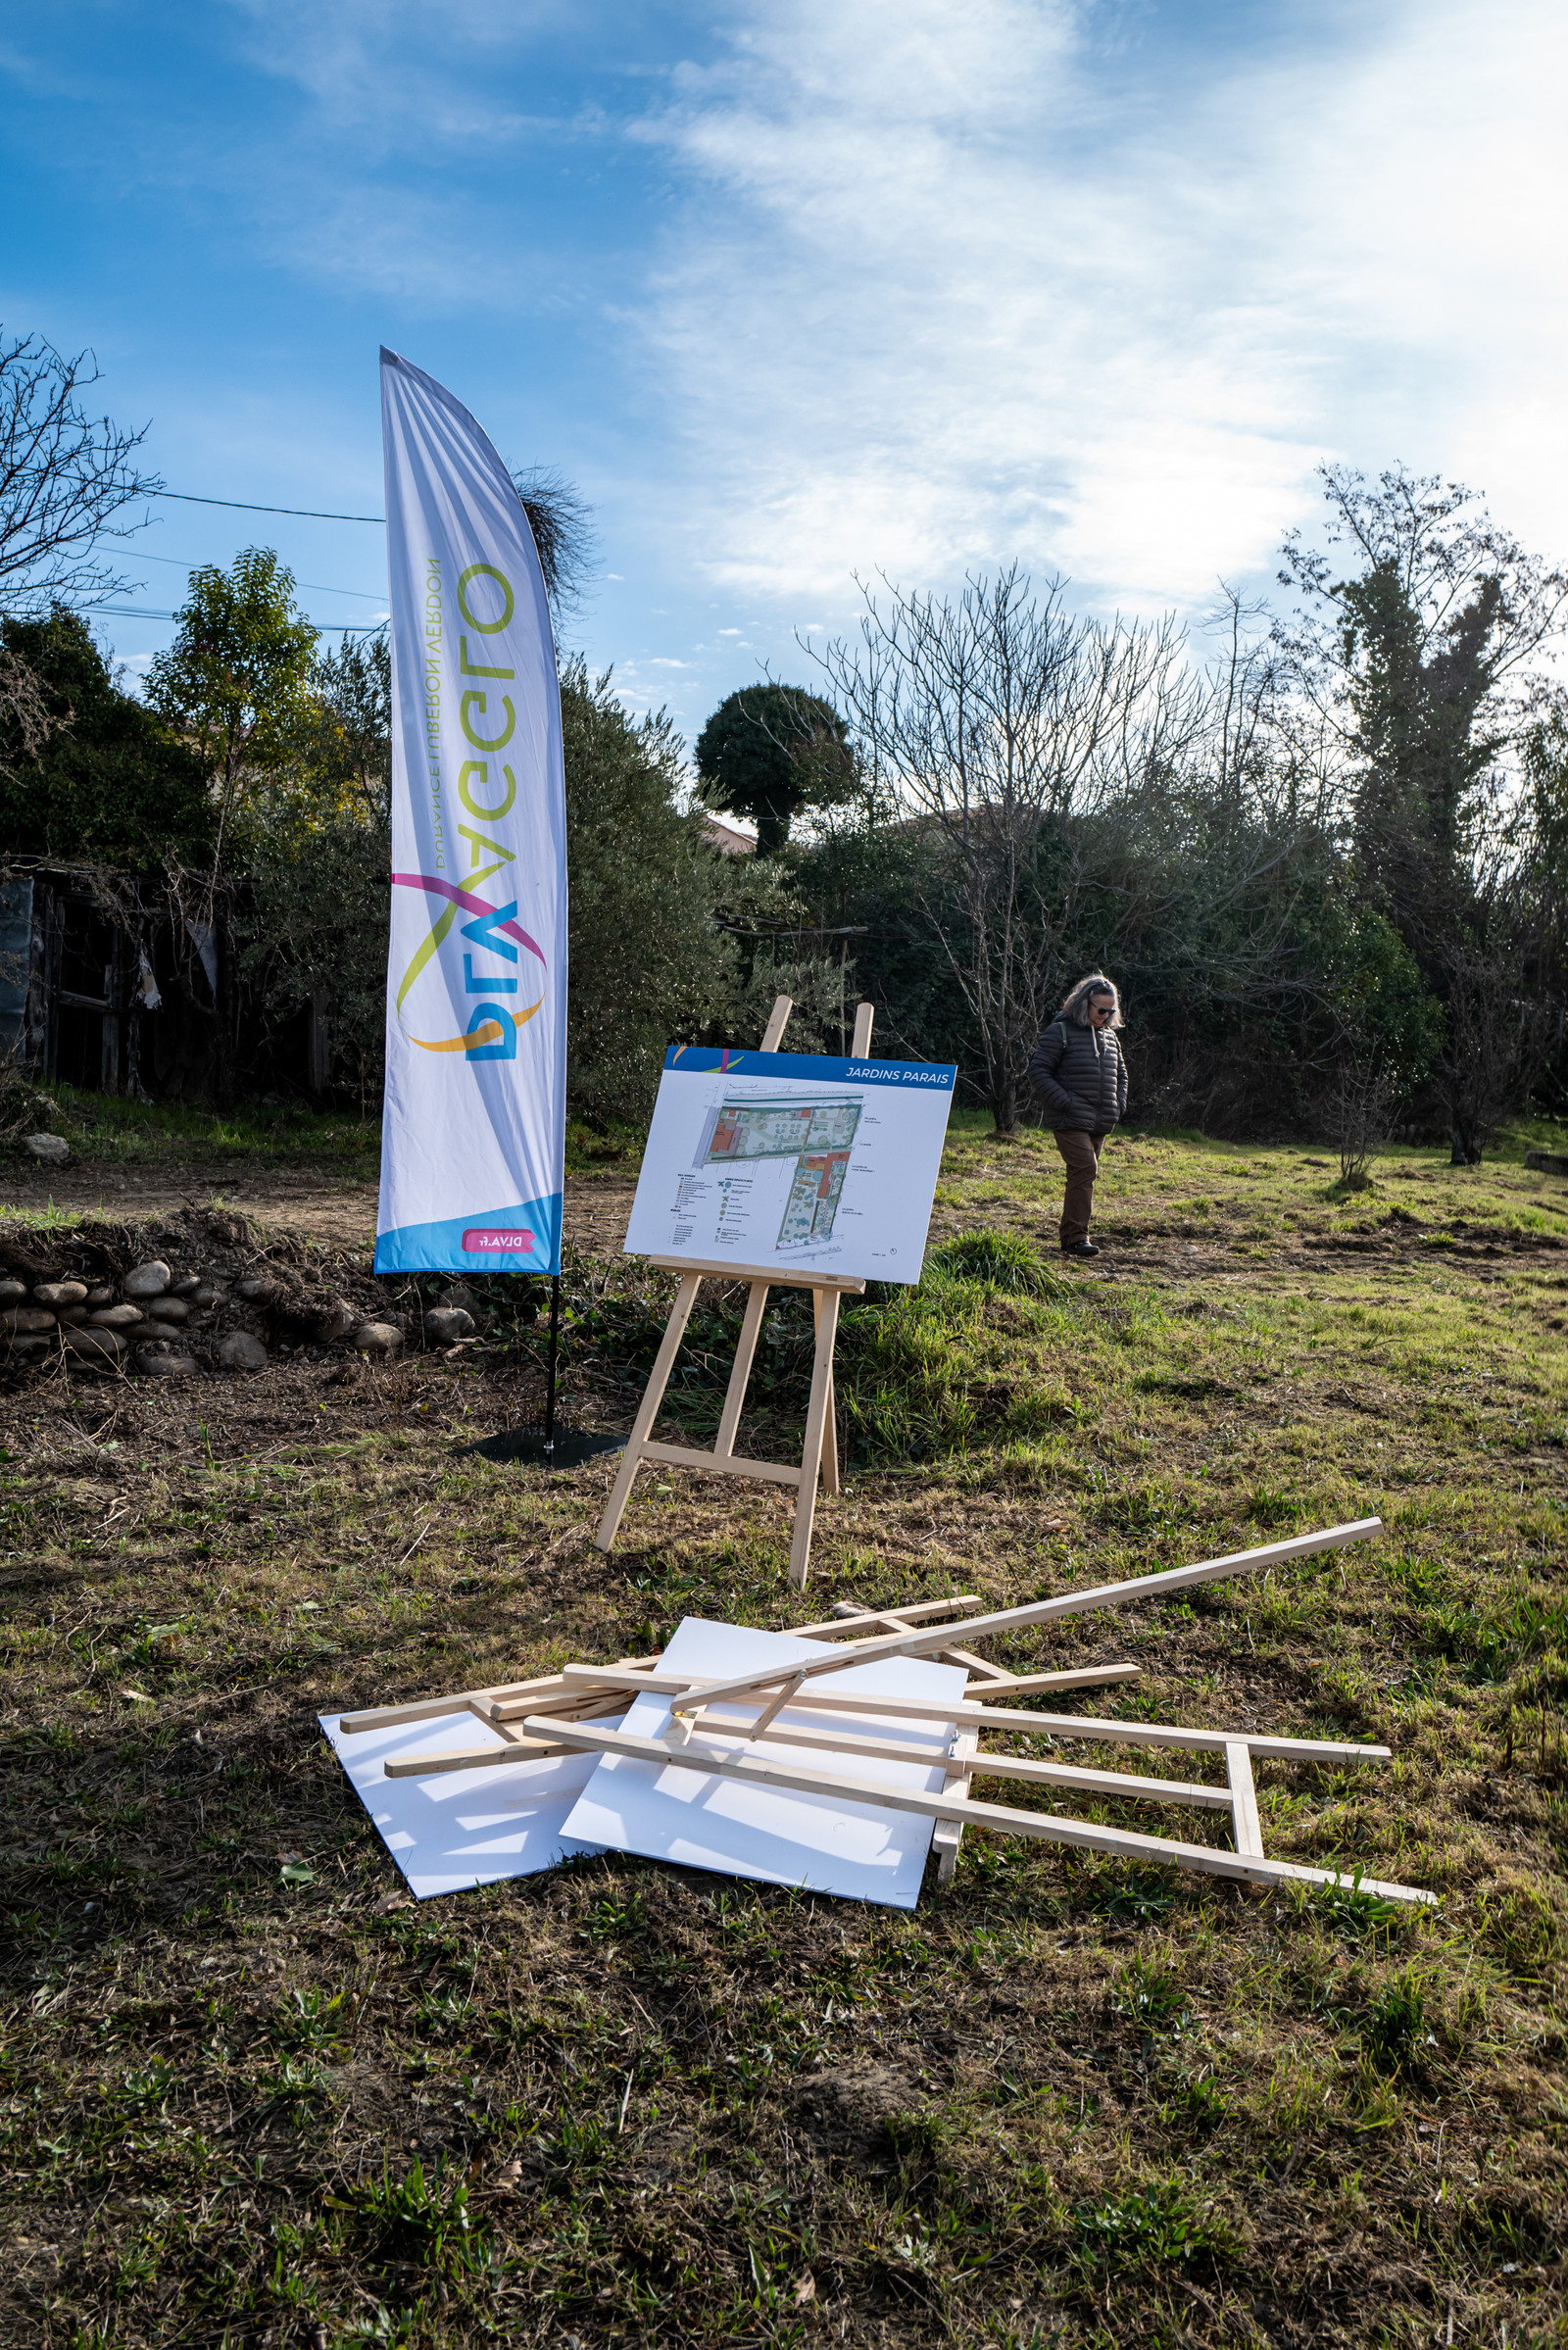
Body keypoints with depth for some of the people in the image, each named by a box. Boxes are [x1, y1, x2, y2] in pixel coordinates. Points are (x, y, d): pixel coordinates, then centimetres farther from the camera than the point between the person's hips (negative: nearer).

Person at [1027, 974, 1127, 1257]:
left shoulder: (1109, 1036, 17)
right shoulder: (1061, 1031, -5)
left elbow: (1120, 1073, 31)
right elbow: (1038, 1071, -9)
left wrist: (1119, 1104, 14)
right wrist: (1064, 1102, -16)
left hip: (1100, 1123, 7)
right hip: (1071, 1121, -7)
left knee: (1085, 1174, 8)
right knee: (1084, 1169, -17)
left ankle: (1073, 1236, 15)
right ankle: (1075, 1237, -16)